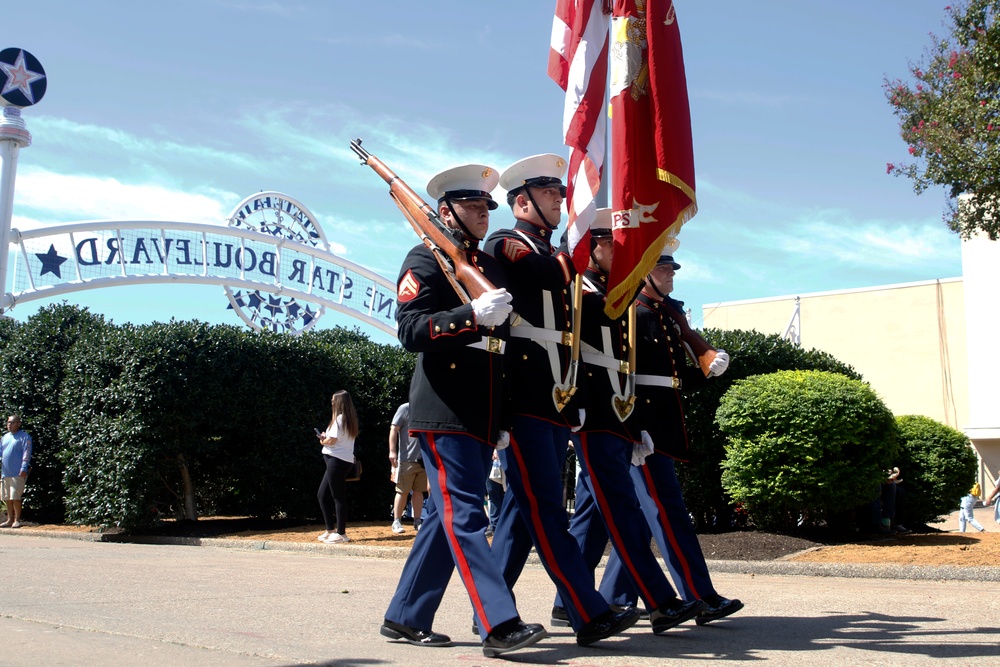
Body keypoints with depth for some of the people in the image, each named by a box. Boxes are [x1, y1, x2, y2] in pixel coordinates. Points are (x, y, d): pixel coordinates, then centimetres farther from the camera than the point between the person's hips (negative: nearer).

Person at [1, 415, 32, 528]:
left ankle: (17, 520, -4)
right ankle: (10, 520, 16)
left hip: (18, 473, -7)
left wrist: (24, 468, -18)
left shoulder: (24, 437, -3)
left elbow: (26, 453, -10)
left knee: (15, 497, -10)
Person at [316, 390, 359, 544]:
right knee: (322, 495, 15)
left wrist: (322, 441, 3)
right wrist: (326, 438, 5)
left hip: (337, 460, -10)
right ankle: (330, 529, 20)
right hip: (345, 460, 10)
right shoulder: (350, 420, 16)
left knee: (338, 497, -5)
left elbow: (331, 440, -17)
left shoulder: (339, 419, -12)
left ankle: (341, 533, -1)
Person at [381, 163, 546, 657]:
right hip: (443, 412, -8)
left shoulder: (493, 268, 20)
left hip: (482, 417, 8)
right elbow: (411, 331, -13)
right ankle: (498, 625, -11)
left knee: (445, 516, 10)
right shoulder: (425, 259, -1)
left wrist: (503, 421, 20)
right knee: (465, 515, -10)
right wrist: (472, 314, -27)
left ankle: (405, 617, 20)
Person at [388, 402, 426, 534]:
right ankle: (396, 521, 7)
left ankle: (417, 522, 13)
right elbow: (394, 429, -7)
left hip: (423, 459, 5)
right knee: (402, 491, -1)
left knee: (419, 491, 7)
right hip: (406, 459, -5)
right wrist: (392, 451, -15)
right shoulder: (405, 409, -3)